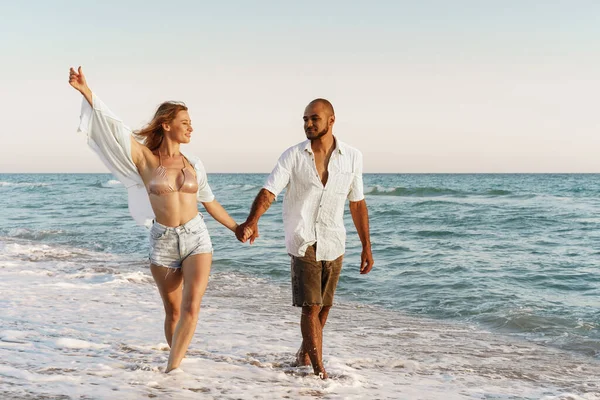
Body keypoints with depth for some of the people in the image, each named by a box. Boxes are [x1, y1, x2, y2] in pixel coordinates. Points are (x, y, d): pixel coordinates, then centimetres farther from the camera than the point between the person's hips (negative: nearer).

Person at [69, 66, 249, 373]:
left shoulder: (193, 164, 6)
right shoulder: (145, 158, -2)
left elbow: (209, 202, 18)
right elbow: (113, 126, -11)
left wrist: (237, 228, 25)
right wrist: (87, 92, -20)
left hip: (196, 237, 2)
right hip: (162, 241, -1)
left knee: (192, 306, -16)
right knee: (173, 312, 8)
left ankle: (171, 370, -12)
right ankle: (177, 367, 26)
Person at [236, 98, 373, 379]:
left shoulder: (352, 157, 1)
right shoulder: (293, 156, -7)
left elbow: (357, 203, 7)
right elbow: (269, 191, -17)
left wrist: (366, 246, 8)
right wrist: (252, 222, -35)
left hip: (334, 244, 3)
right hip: (303, 242, -3)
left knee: (324, 306, 15)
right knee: (311, 307, -9)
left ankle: (305, 354, 38)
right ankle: (320, 370, -2)